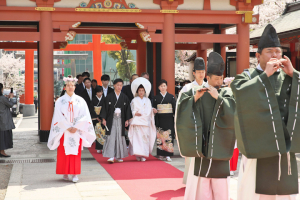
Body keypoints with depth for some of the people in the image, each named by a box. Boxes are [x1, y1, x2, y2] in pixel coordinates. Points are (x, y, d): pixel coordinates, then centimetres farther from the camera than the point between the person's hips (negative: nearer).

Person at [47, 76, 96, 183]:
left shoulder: (80, 101, 5)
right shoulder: (60, 101, 3)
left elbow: (84, 116, 0)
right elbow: (59, 118, -2)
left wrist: (76, 127, -9)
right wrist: (68, 128, -10)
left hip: (77, 131, 0)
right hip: (64, 131, 0)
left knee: (76, 152, -1)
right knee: (63, 153, 1)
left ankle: (75, 174, 0)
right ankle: (65, 173, 9)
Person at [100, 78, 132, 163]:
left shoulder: (124, 97, 6)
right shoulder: (109, 97, 0)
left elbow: (127, 109, 8)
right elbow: (105, 108, 1)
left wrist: (127, 120, 3)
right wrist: (104, 119, -4)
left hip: (120, 120, 2)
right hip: (111, 120, -2)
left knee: (120, 137, 4)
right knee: (111, 137, -10)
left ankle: (119, 156, 14)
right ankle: (111, 156, -13)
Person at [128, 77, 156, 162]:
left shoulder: (147, 101, 12)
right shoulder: (134, 100, 8)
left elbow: (148, 111, 7)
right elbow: (132, 111, 4)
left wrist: (140, 113, -7)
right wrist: (135, 114, -14)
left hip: (145, 122, 2)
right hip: (137, 122, -2)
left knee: (145, 138, -3)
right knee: (137, 137, -10)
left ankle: (143, 155, 1)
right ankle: (138, 154, -9)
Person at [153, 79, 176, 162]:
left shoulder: (171, 97, 5)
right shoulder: (156, 98, 8)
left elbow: (175, 108, 4)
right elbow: (154, 108, 11)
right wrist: (154, 110, -11)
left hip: (169, 119, -1)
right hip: (160, 119, 1)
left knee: (169, 136, -7)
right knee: (160, 136, -1)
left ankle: (168, 155, -7)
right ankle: (161, 154, 6)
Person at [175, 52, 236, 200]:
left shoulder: (226, 93, 5)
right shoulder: (195, 91, 4)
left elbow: (233, 112, -11)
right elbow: (183, 110, -5)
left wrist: (218, 97, -19)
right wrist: (195, 98, -17)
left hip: (220, 145, 1)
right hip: (201, 143, 0)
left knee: (220, 187, 2)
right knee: (200, 186, 0)